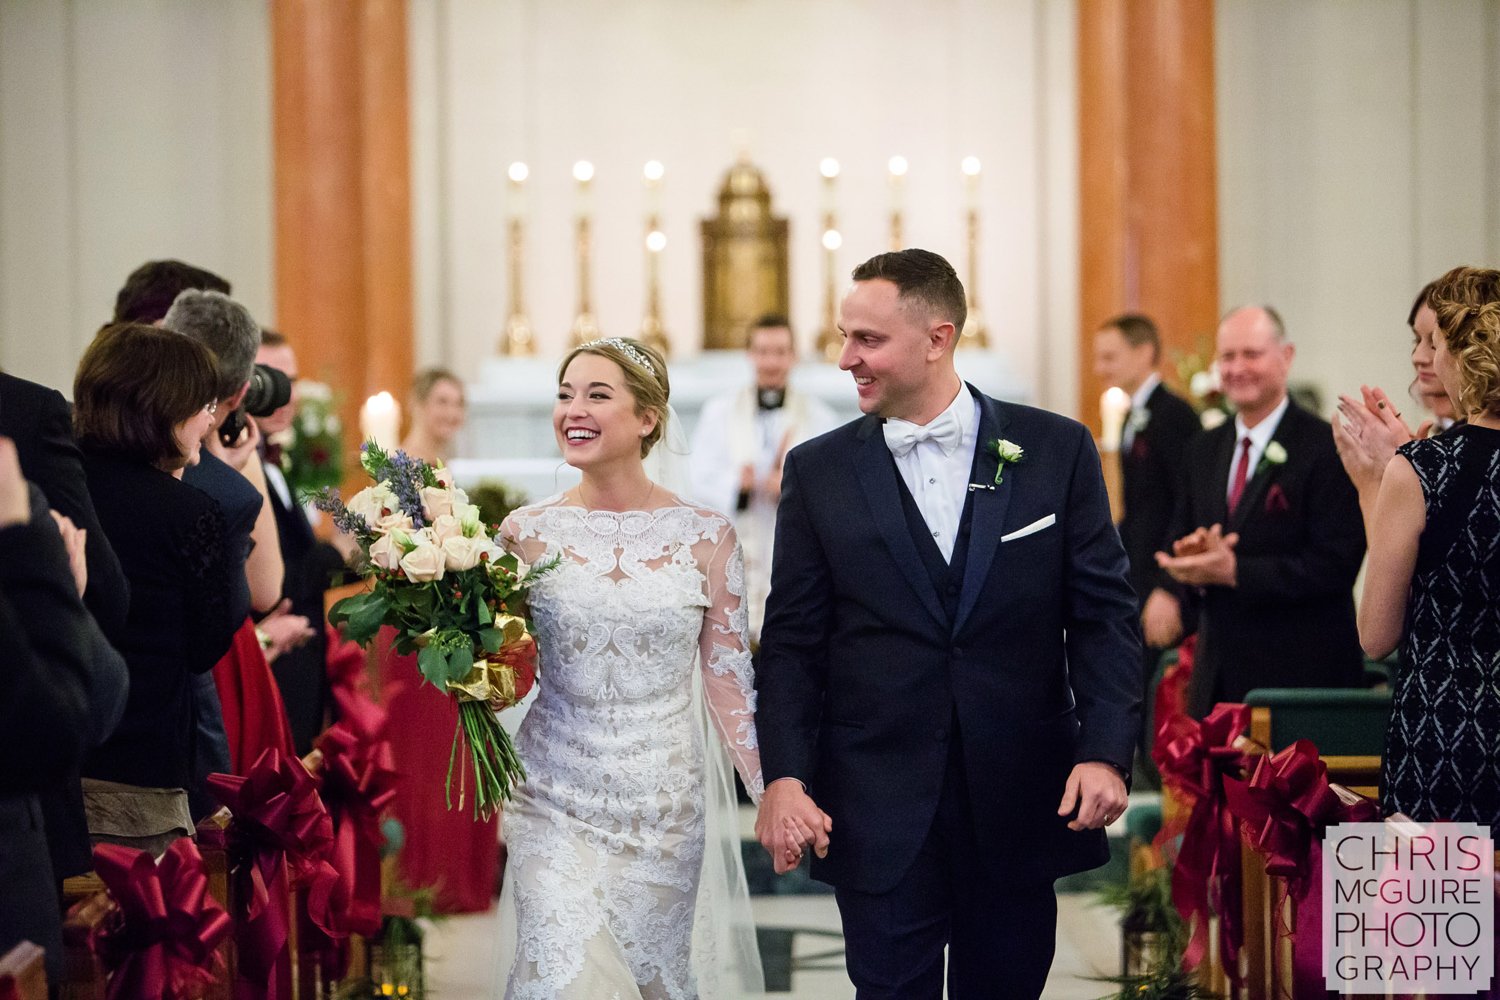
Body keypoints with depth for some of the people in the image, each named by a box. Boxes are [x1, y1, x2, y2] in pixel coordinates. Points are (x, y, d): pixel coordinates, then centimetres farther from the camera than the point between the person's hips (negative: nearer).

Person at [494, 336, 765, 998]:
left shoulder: (705, 536, -2)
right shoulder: (528, 533, -1)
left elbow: (728, 679, 1)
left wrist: (775, 796, -4)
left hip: (665, 802, 0)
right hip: (556, 801, 0)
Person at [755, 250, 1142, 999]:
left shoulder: (1057, 450, 2)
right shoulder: (819, 472, 4)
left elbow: (1105, 614, 1)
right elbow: (792, 641, 4)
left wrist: (1105, 753, -10)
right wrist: (784, 777, -7)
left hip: (1020, 805, 0)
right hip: (879, 815, 0)